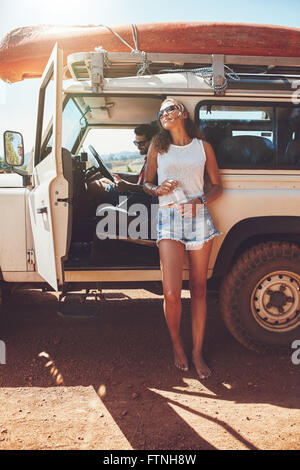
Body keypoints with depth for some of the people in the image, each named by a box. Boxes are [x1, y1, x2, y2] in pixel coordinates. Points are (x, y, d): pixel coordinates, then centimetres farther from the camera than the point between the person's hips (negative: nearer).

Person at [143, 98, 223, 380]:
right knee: (171, 293, -9)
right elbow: (146, 183, 15)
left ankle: (197, 353, 15)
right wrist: (159, 190, -8)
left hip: (199, 219, 1)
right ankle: (176, 345, 16)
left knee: (198, 290, 4)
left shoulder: (203, 147, 9)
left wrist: (199, 201, -9)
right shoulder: (157, 148, 10)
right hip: (169, 219, -1)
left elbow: (217, 186, 10)